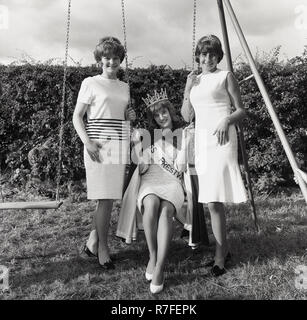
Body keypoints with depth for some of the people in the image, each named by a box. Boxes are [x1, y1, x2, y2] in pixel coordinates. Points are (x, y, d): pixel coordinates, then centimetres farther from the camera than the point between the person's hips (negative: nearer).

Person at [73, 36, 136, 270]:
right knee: (105, 198, -6)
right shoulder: (90, 83, 2)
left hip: (120, 145, 5)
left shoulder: (124, 87, 17)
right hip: (99, 145, -5)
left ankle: (93, 241, 23)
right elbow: (77, 117, -1)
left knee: (108, 197, 6)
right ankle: (103, 247, 10)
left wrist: (130, 116, 4)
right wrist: (88, 142, -15)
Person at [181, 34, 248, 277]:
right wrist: (188, 88, 4)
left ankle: (220, 257, -1)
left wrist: (227, 120, -17)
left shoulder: (225, 77, 5)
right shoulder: (195, 80, 19)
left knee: (214, 201, -12)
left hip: (221, 139, -6)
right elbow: (187, 116, 13)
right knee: (211, 200, 7)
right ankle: (223, 250, 22)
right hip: (201, 140, 6)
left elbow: (242, 111, 2)